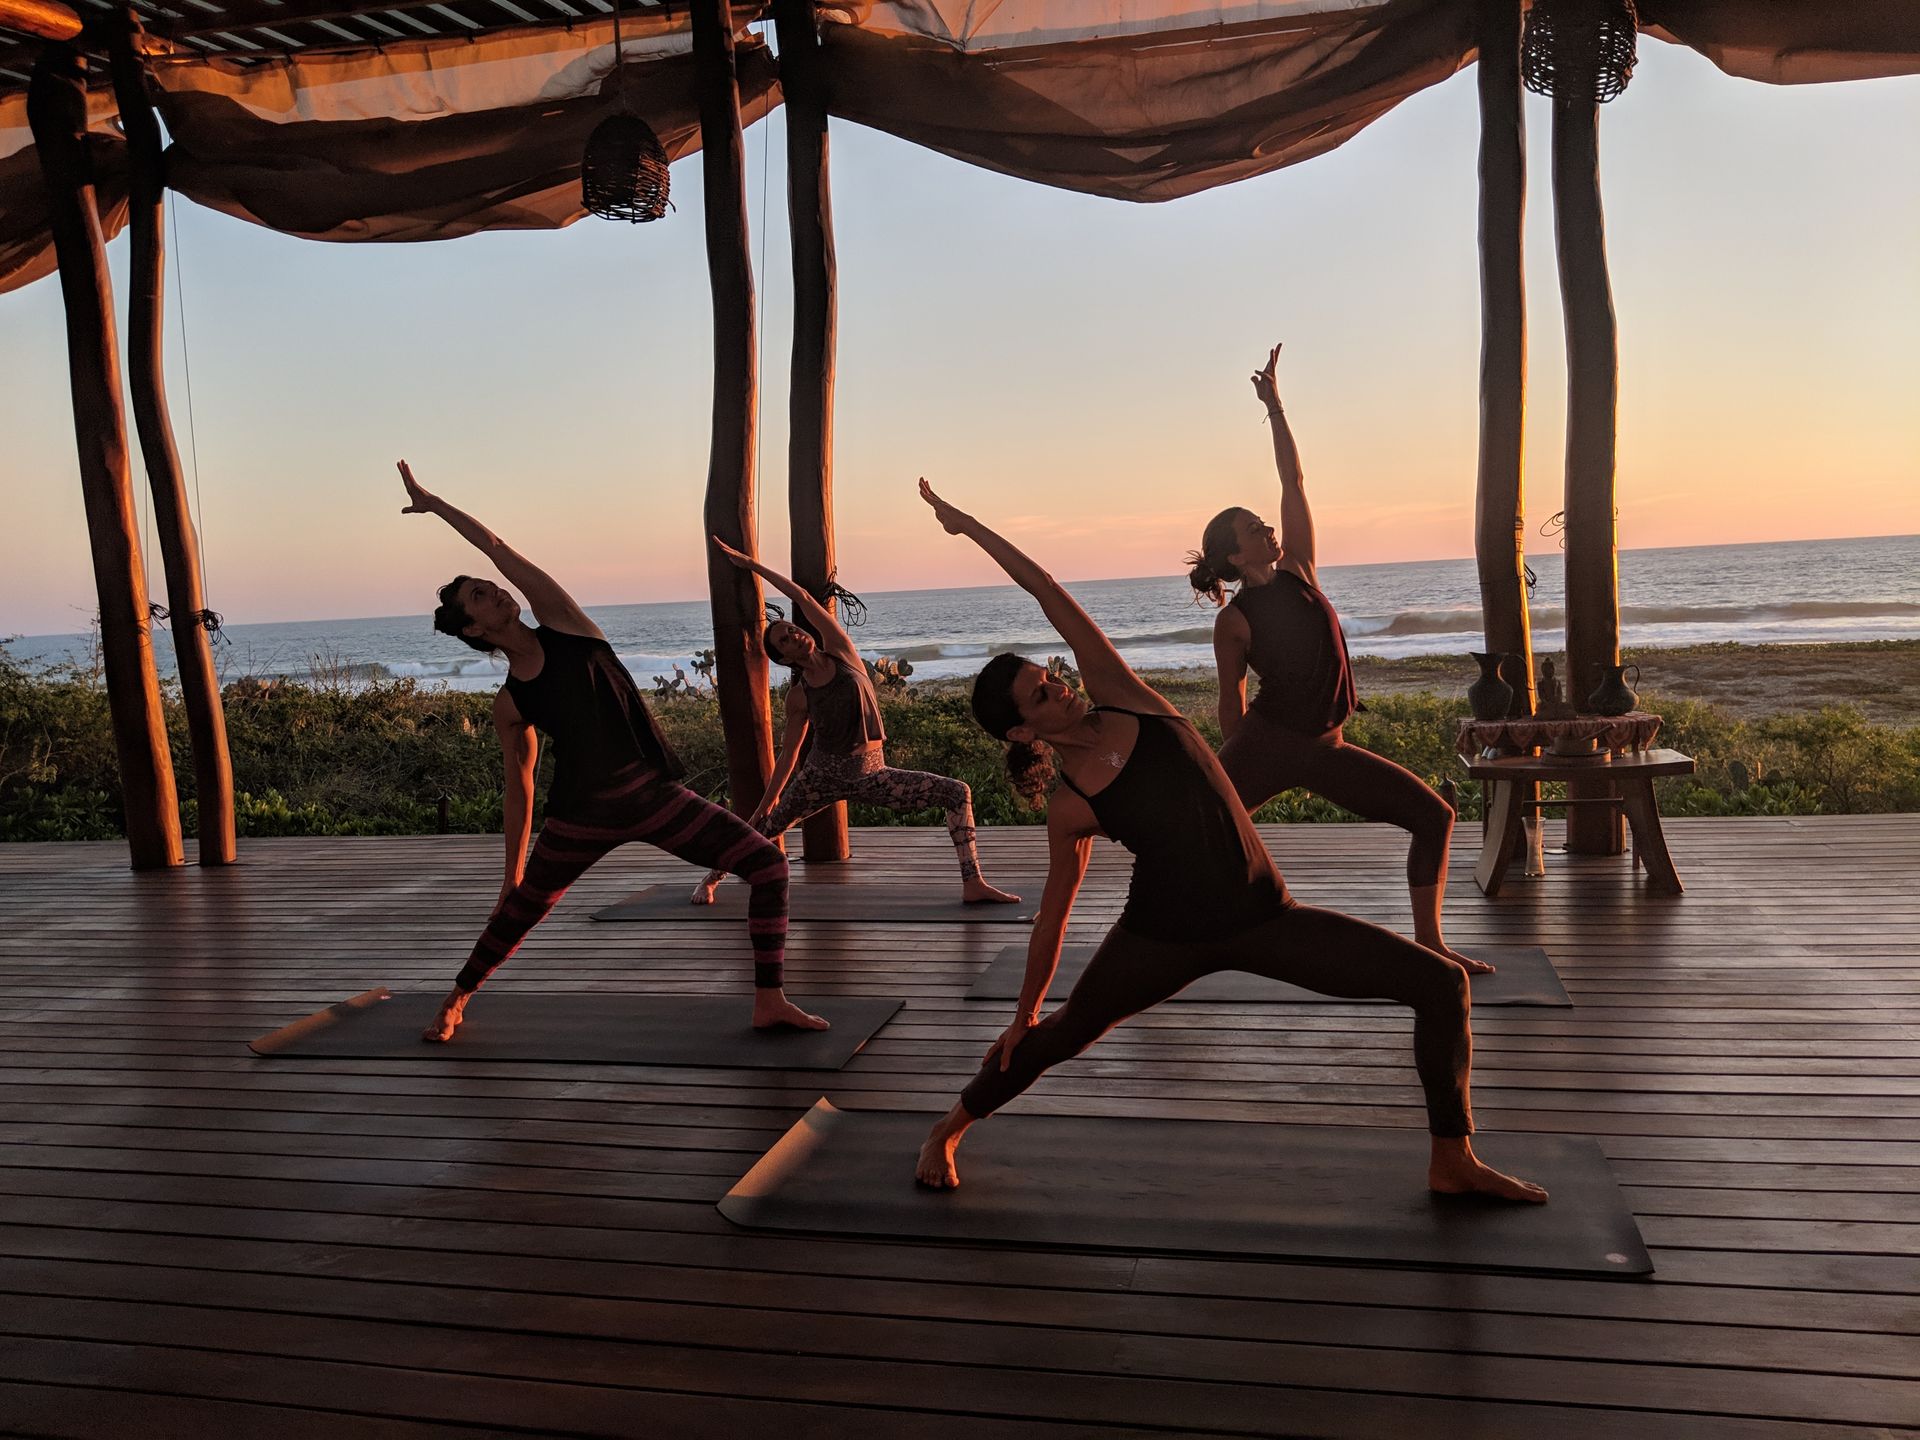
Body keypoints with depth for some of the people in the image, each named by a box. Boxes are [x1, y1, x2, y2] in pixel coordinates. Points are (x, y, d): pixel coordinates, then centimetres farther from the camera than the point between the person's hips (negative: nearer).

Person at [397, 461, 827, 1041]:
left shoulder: (560, 621, 1)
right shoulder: (509, 704, 1)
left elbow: (494, 546, 1)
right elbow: (519, 787, 11)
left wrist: (434, 503, 13)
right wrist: (512, 872, 14)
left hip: (656, 796, 1)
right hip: (581, 815, 0)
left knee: (767, 864, -12)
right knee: (517, 912, 13)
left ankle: (769, 1003, -5)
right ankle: (455, 1002, 42)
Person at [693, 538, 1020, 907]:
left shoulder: (841, 652, -3)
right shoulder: (798, 696, -4)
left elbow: (803, 597, -4)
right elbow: (790, 750, 7)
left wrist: (751, 564, 2)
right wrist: (769, 798, 9)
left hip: (871, 776, 1)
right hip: (823, 775, -1)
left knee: (958, 793, -11)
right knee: (764, 829, 3)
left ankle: (973, 884, -12)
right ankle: (710, 880, 29)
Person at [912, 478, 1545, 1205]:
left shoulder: (1120, 696, -4)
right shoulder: (1069, 808, -8)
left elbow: (1050, 595, -4)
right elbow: (1053, 913, 5)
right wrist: (1024, 1012, 12)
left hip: (1263, 917, 3)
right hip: (1164, 937, -3)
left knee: (1440, 983, -4)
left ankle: (1452, 1161, 9)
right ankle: (946, 1132, 38)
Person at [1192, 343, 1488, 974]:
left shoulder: (1297, 572, 4)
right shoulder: (1233, 621, -7)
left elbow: (1293, 481, 3)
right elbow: (1231, 703, 1)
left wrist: (1275, 407, 3)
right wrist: (1232, 766, 5)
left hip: (1322, 749, 5)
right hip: (1265, 744, -5)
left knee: (1434, 816, 2)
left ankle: (1429, 943, 10)